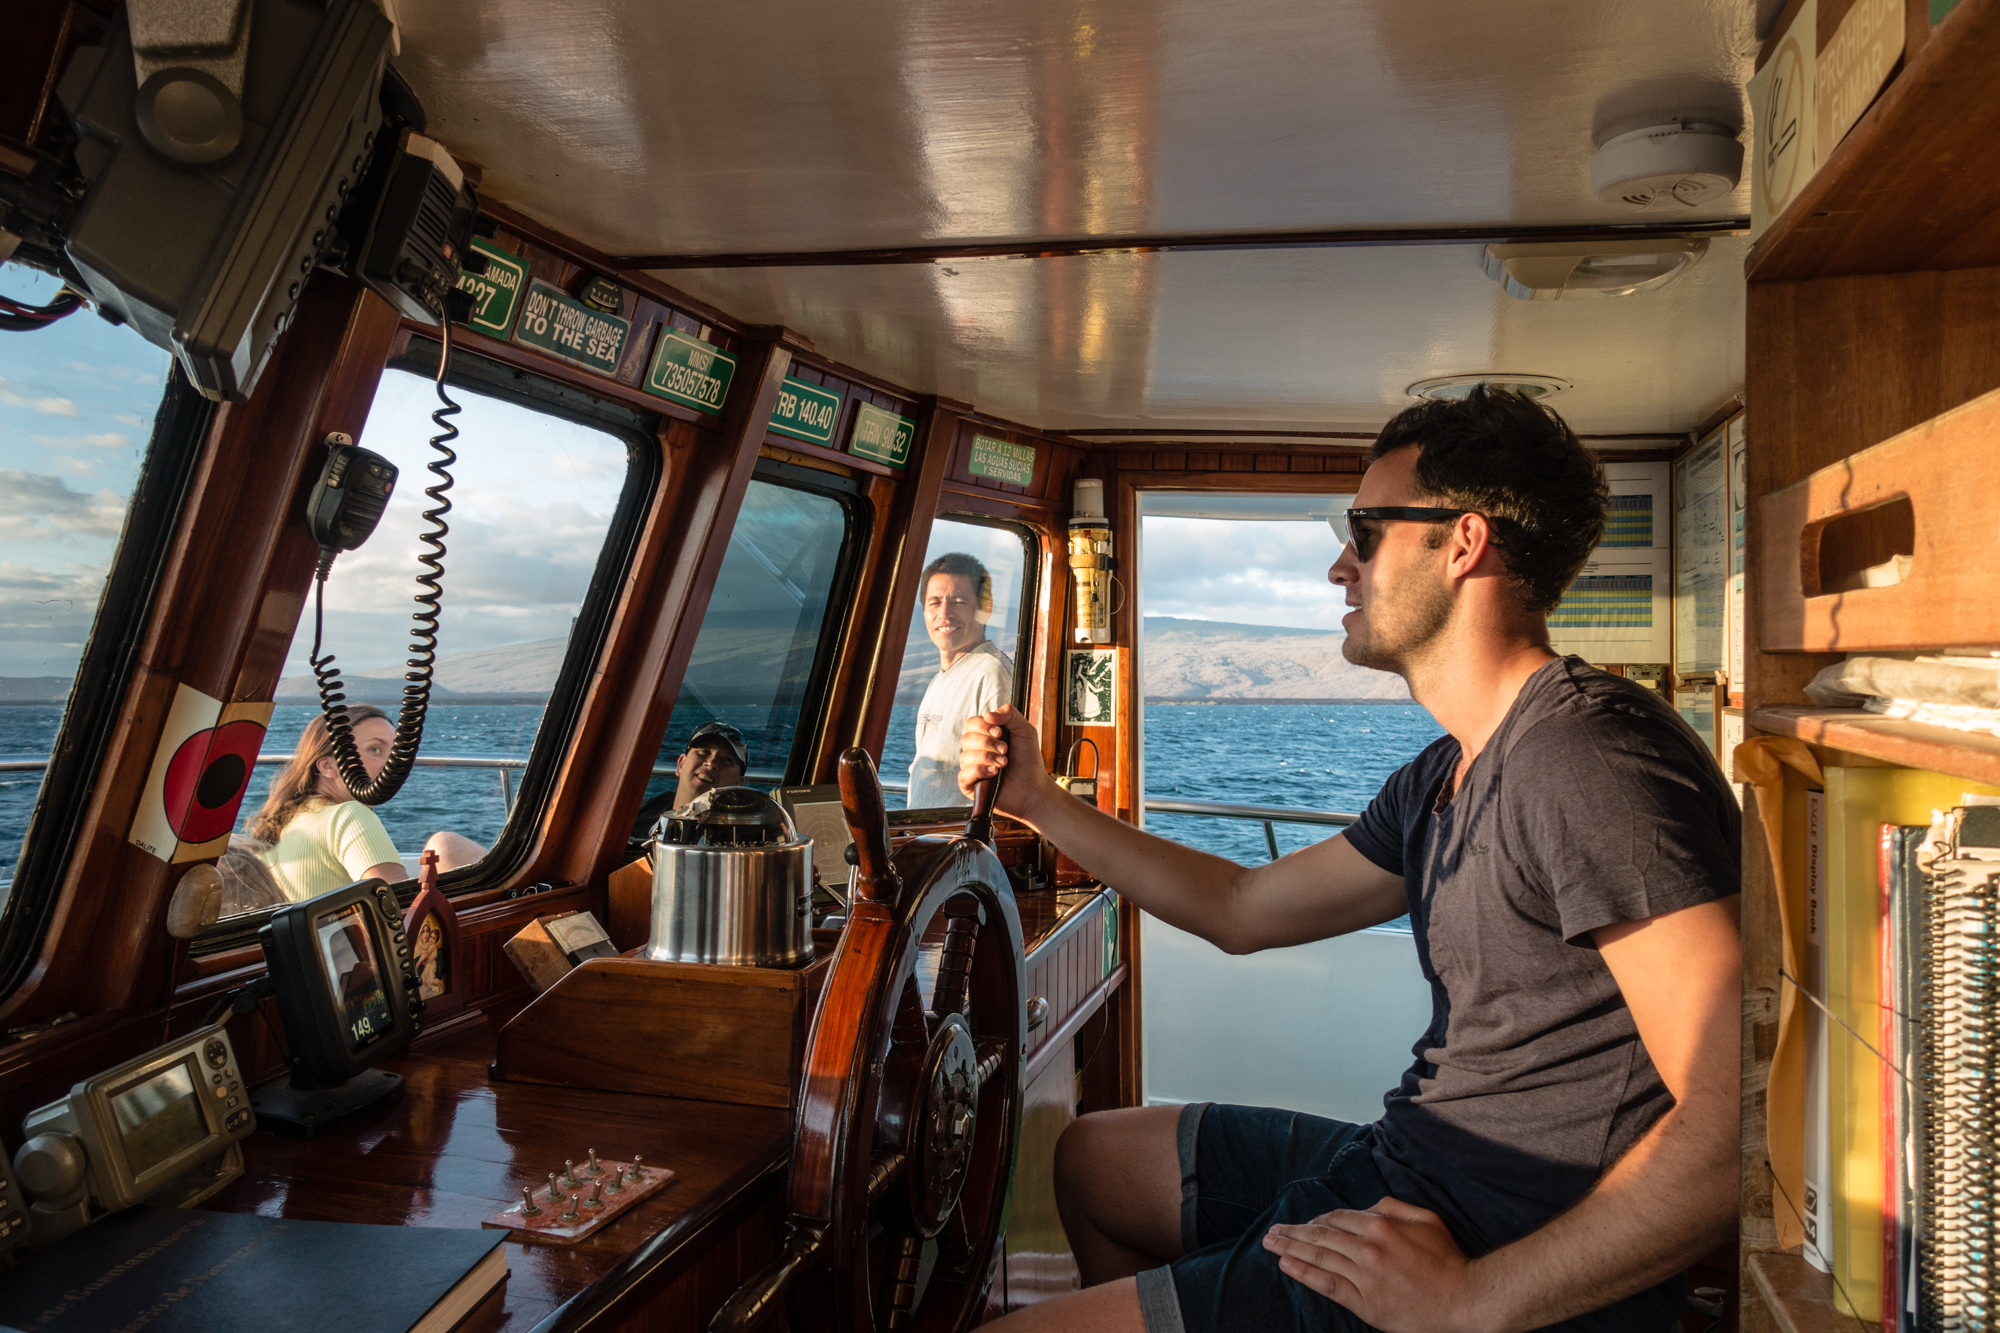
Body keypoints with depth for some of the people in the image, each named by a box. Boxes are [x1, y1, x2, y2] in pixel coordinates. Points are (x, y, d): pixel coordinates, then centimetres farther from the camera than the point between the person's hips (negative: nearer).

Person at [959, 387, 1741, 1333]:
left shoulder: (1588, 756, -22)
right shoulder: (1443, 780, 9)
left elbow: (1734, 1122, -28)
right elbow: (1243, 910, 17)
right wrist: (1038, 802, 19)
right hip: (1404, 1168, 9)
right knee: (1091, 1160, 24)